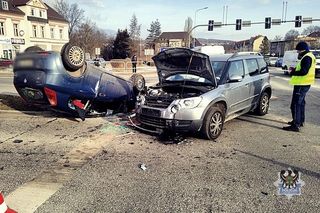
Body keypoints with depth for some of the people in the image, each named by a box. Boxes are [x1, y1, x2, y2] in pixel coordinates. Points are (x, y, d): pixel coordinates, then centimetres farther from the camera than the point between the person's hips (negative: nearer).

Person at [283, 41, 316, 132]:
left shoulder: (307, 58, -18)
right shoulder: (308, 56, 15)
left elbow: (304, 72, -26)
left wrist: (292, 73, -14)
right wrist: (295, 69, 8)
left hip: (302, 85, -11)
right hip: (303, 84, 11)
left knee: (296, 104, -11)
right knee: (301, 103, 21)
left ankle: (295, 125, -10)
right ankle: (300, 121, 35)